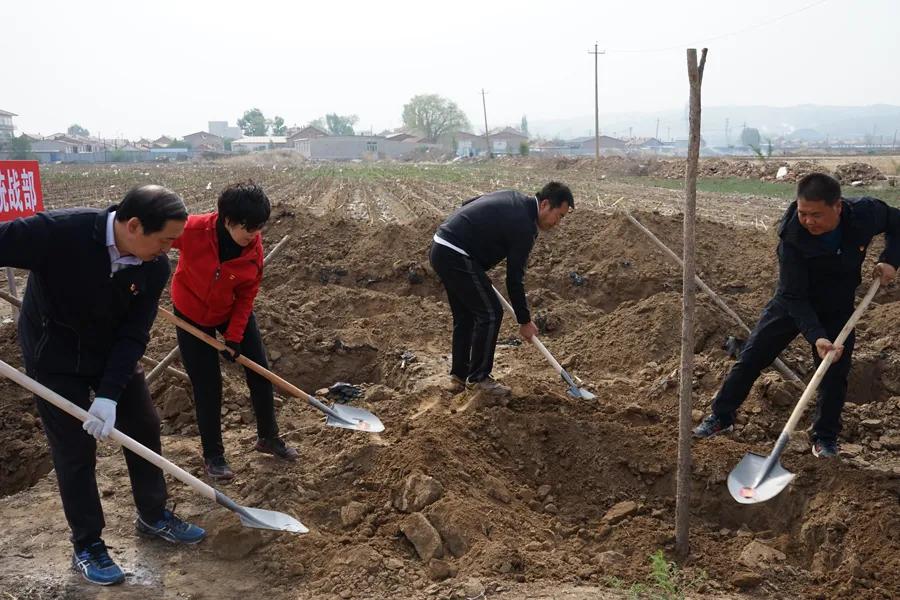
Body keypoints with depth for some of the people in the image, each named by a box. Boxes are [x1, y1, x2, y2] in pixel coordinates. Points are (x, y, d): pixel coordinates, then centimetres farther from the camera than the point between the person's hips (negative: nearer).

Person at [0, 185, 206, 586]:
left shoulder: (154, 266, -18)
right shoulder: (60, 232, -33)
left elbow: (134, 334, -16)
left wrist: (110, 394, -24)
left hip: (115, 355, 5)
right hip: (55, 358, -4)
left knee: (145, 428, 11)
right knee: (75, 450, 1)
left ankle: (153, 517, 33)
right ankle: (86, 546, 20)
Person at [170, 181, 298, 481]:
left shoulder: (254, 247, -22)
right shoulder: (192, 230, -32)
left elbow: (246, 296, -12)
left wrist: (234, 336, -17)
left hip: (233, 312, 3)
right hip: (193, 315, -3)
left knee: (260, 373, 6)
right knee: (207, 386, 0)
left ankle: (268, 437, 27)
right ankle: (213, 456, 18)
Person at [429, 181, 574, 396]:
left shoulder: (513, 199, 13)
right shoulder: (523, 226, -13)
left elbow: (466, 204, 23)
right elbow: (514, 279, -9)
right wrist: (525, 321, 1)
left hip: (440, 249, 10)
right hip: (456, 257, -10)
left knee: (465, 315, 17)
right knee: (490, 313, -3)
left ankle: (458, 376, 24)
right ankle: (478, 378, 7)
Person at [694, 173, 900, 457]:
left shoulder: (866, 213, -25)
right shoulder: (792, 238, -33)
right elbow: (795, 298, -30)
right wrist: (816, 336, -43)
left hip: (837, 309, 2)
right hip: (792, 305, -2)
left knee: (835, 372, -2)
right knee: (751, 357, -1)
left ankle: (825, 437, 17)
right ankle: (721, 416, 15)